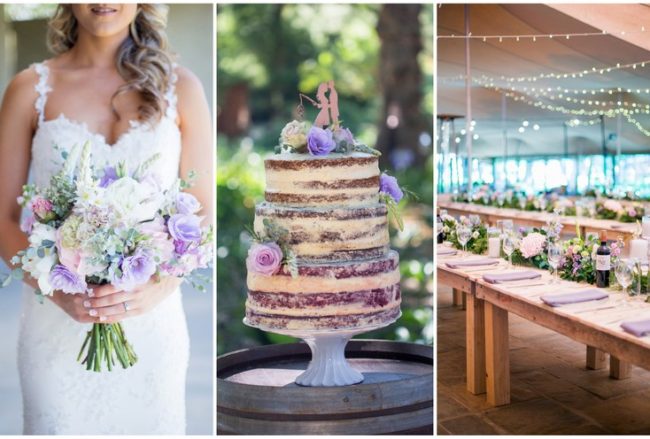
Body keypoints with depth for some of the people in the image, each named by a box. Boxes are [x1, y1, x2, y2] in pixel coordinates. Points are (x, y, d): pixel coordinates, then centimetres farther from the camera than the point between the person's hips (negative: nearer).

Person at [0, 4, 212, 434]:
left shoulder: (180, 87, 0)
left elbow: (203, 217, 0)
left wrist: (159, 287, -17)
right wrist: (59, 290, -15)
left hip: (152, 322, 1)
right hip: (56, 322, 0)